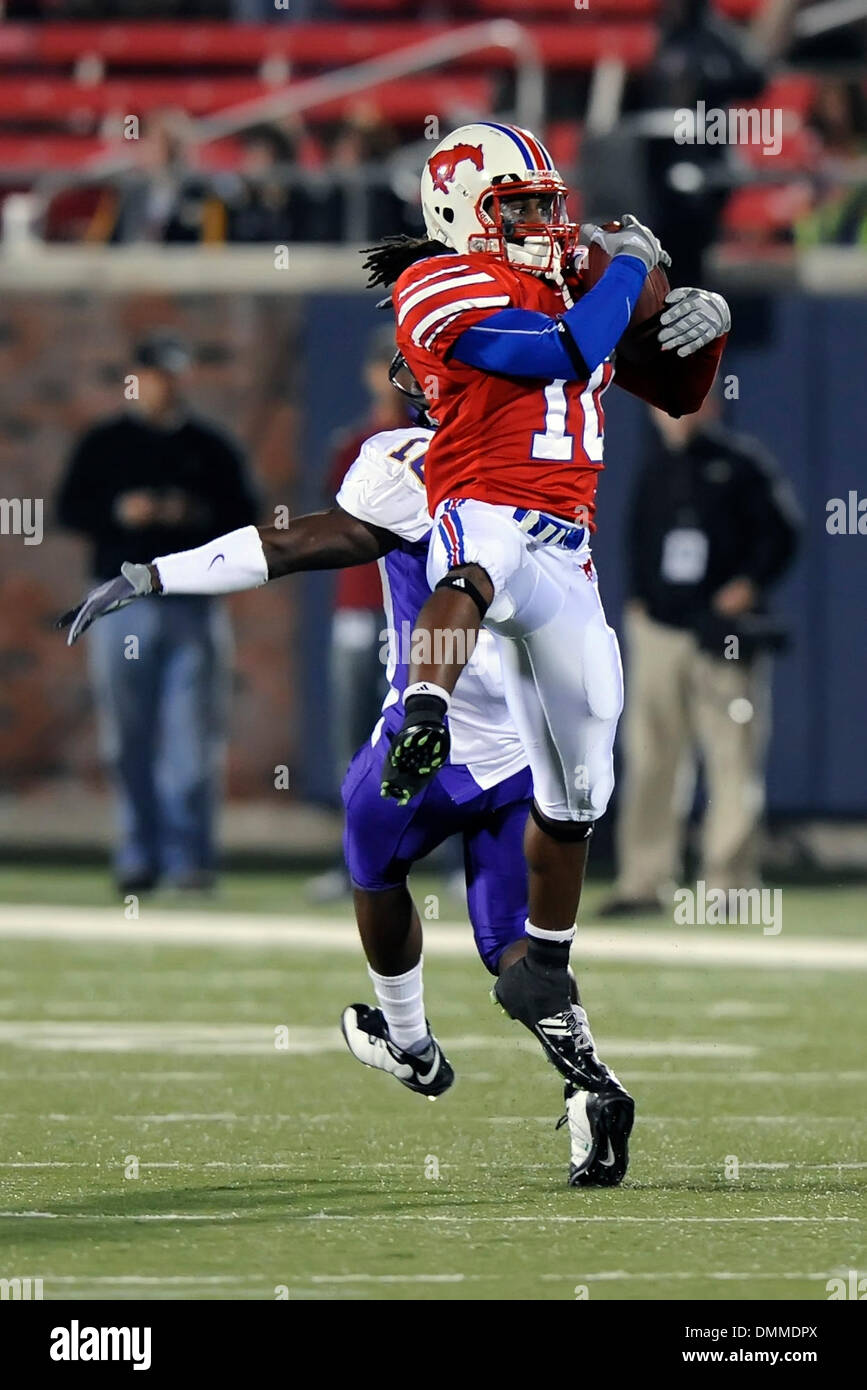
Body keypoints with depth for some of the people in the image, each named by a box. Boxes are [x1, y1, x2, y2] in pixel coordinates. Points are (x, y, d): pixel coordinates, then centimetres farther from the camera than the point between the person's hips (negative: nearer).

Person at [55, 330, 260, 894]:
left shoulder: (213, 446, 11)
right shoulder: (103, 443, 10)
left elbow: (247, 513, 8)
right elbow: (70, 509, 6)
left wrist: (198, 515, -10)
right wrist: (119, 513, -12)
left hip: (195, 608, 0)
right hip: (123, 606, 0)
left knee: (193, 736, -6)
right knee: (130, 739, 1)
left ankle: (189, 855, -3)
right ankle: (139, 854, 7)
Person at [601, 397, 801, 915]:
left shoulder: (743, 463, -1)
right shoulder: (656, 469, 13)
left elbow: (782, 532, -2)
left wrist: (750, 586, -13)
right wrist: (637, 599, 12)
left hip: (725, 636, -5)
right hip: (659, 632, 5)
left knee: (733, 758, -6)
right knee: (650, 759, 4)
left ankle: (729, 880, -3)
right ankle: (644, 881, 9)